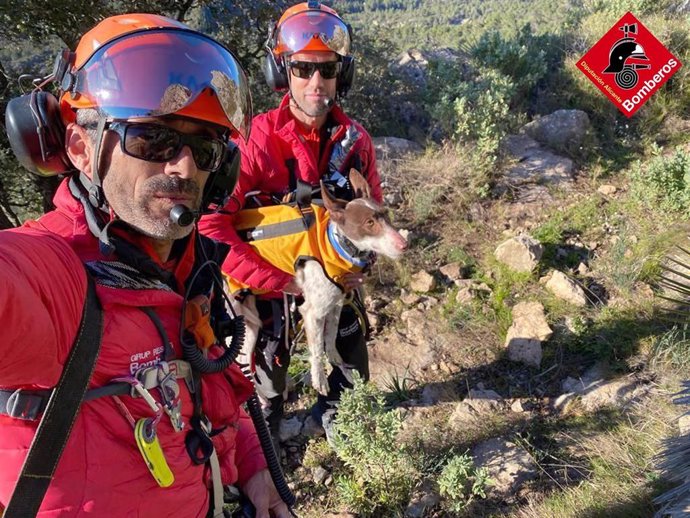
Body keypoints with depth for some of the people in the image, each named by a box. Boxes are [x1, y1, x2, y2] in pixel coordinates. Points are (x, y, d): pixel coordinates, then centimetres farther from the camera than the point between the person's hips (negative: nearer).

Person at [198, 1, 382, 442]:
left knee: (352, 368, 17)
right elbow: (211, 222, -29)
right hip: (273, 275, -4)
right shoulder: (258, 139, -24)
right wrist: (280, 281, -27)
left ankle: (331, 410, 49)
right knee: (268, 361, 14)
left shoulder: (356, 140, -10)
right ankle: (267, 418, 46)